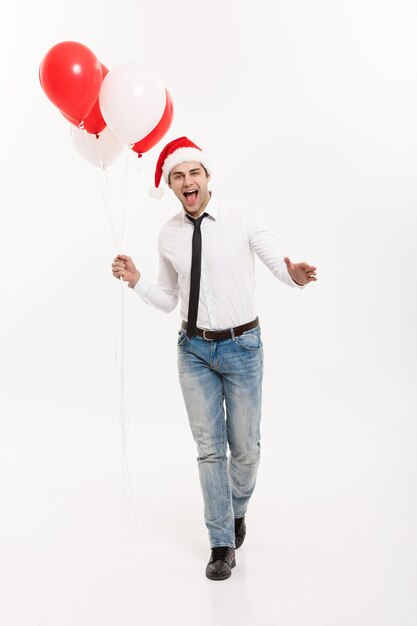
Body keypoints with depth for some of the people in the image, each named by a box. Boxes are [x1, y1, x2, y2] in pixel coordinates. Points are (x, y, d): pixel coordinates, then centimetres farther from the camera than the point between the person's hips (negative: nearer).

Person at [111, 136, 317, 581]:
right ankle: (222, 544, 22)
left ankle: (237, 509, 41)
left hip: (242, 346, -2)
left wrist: (295, 276, -33)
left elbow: (279, 263, -10)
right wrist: (135, 281, -8)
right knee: (210, 448, 7)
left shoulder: (241, 220, -10)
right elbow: (167, 301, 9)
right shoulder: (168, 235, 2)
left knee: (245, 447, 9)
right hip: (195, 349, 3)